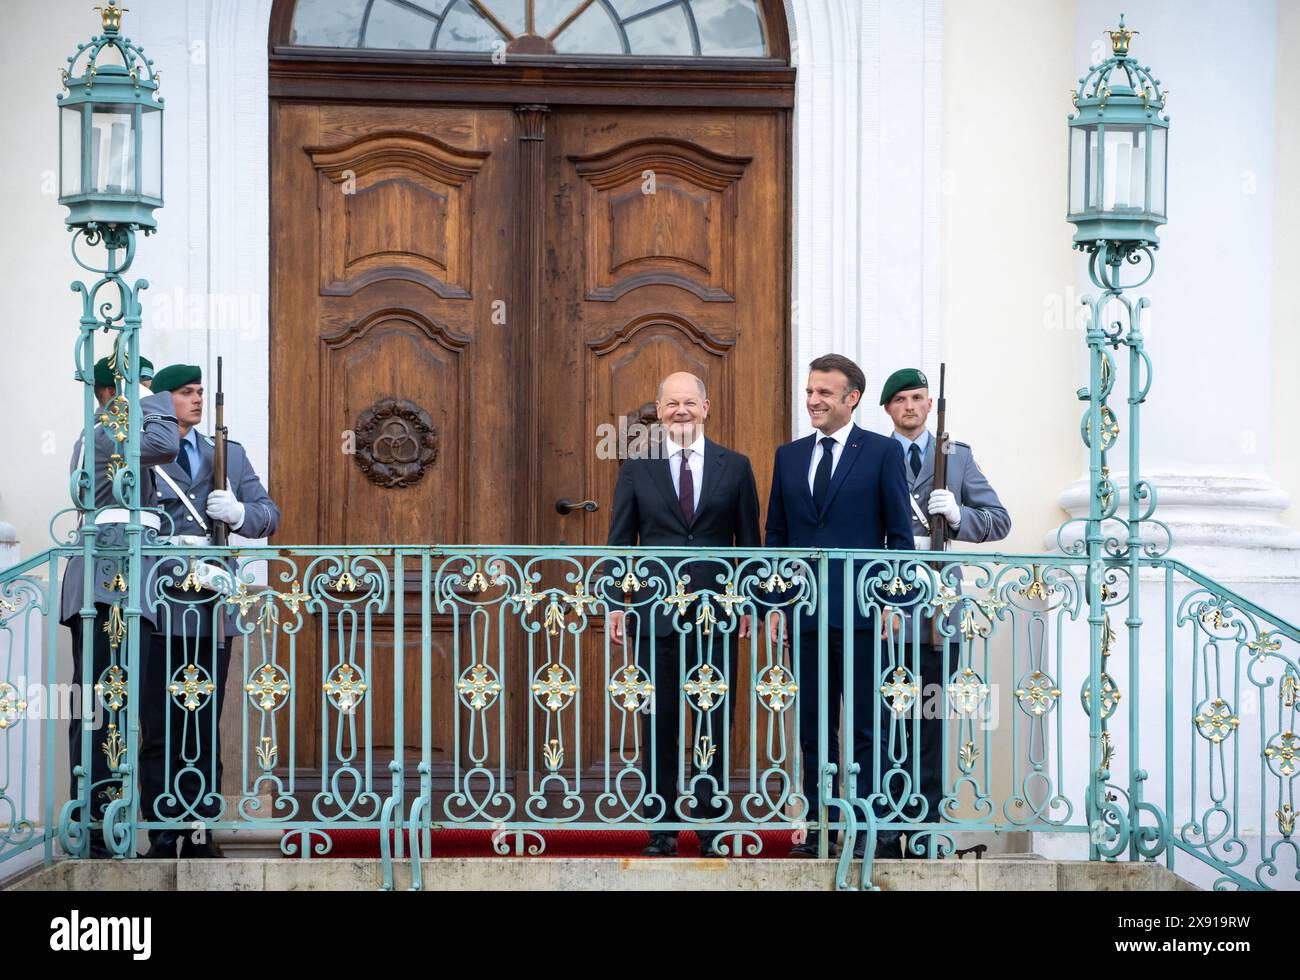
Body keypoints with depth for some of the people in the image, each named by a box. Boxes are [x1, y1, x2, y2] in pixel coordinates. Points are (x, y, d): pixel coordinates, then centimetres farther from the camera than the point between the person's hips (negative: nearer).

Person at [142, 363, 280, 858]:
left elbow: (269, 514, 13)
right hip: (158, 610, -4)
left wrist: (238, 512, -10)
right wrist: (181, 565, -20)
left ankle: (201, 835, 10)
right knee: (159, 729, -2)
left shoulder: (229, 455, 17)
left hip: (213, 609, 4)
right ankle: (163, 838, 2)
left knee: (204, 728, 7)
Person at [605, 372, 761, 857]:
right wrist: (614, 603, 0)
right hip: (656, 612, 0)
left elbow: (748, 541, 8)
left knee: (716, 724, 3)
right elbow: (620, 541, 7)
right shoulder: (637, 468, 6)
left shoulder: (735, 467, 6)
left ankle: (710, 826, 10)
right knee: (660, 725, 3)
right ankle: (662, 829, 9)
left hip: (716, 612, 0)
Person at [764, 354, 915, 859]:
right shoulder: (789, 456, 13)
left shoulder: (883, 452, 0)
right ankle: (819, 827, 14)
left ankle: (874, 830, 4)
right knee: (813, 727, 8)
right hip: (806, 612, 5)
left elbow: (900, 533, -1)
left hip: (861, 611, -4)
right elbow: (775, 534, 15)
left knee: (865, 726, -1)